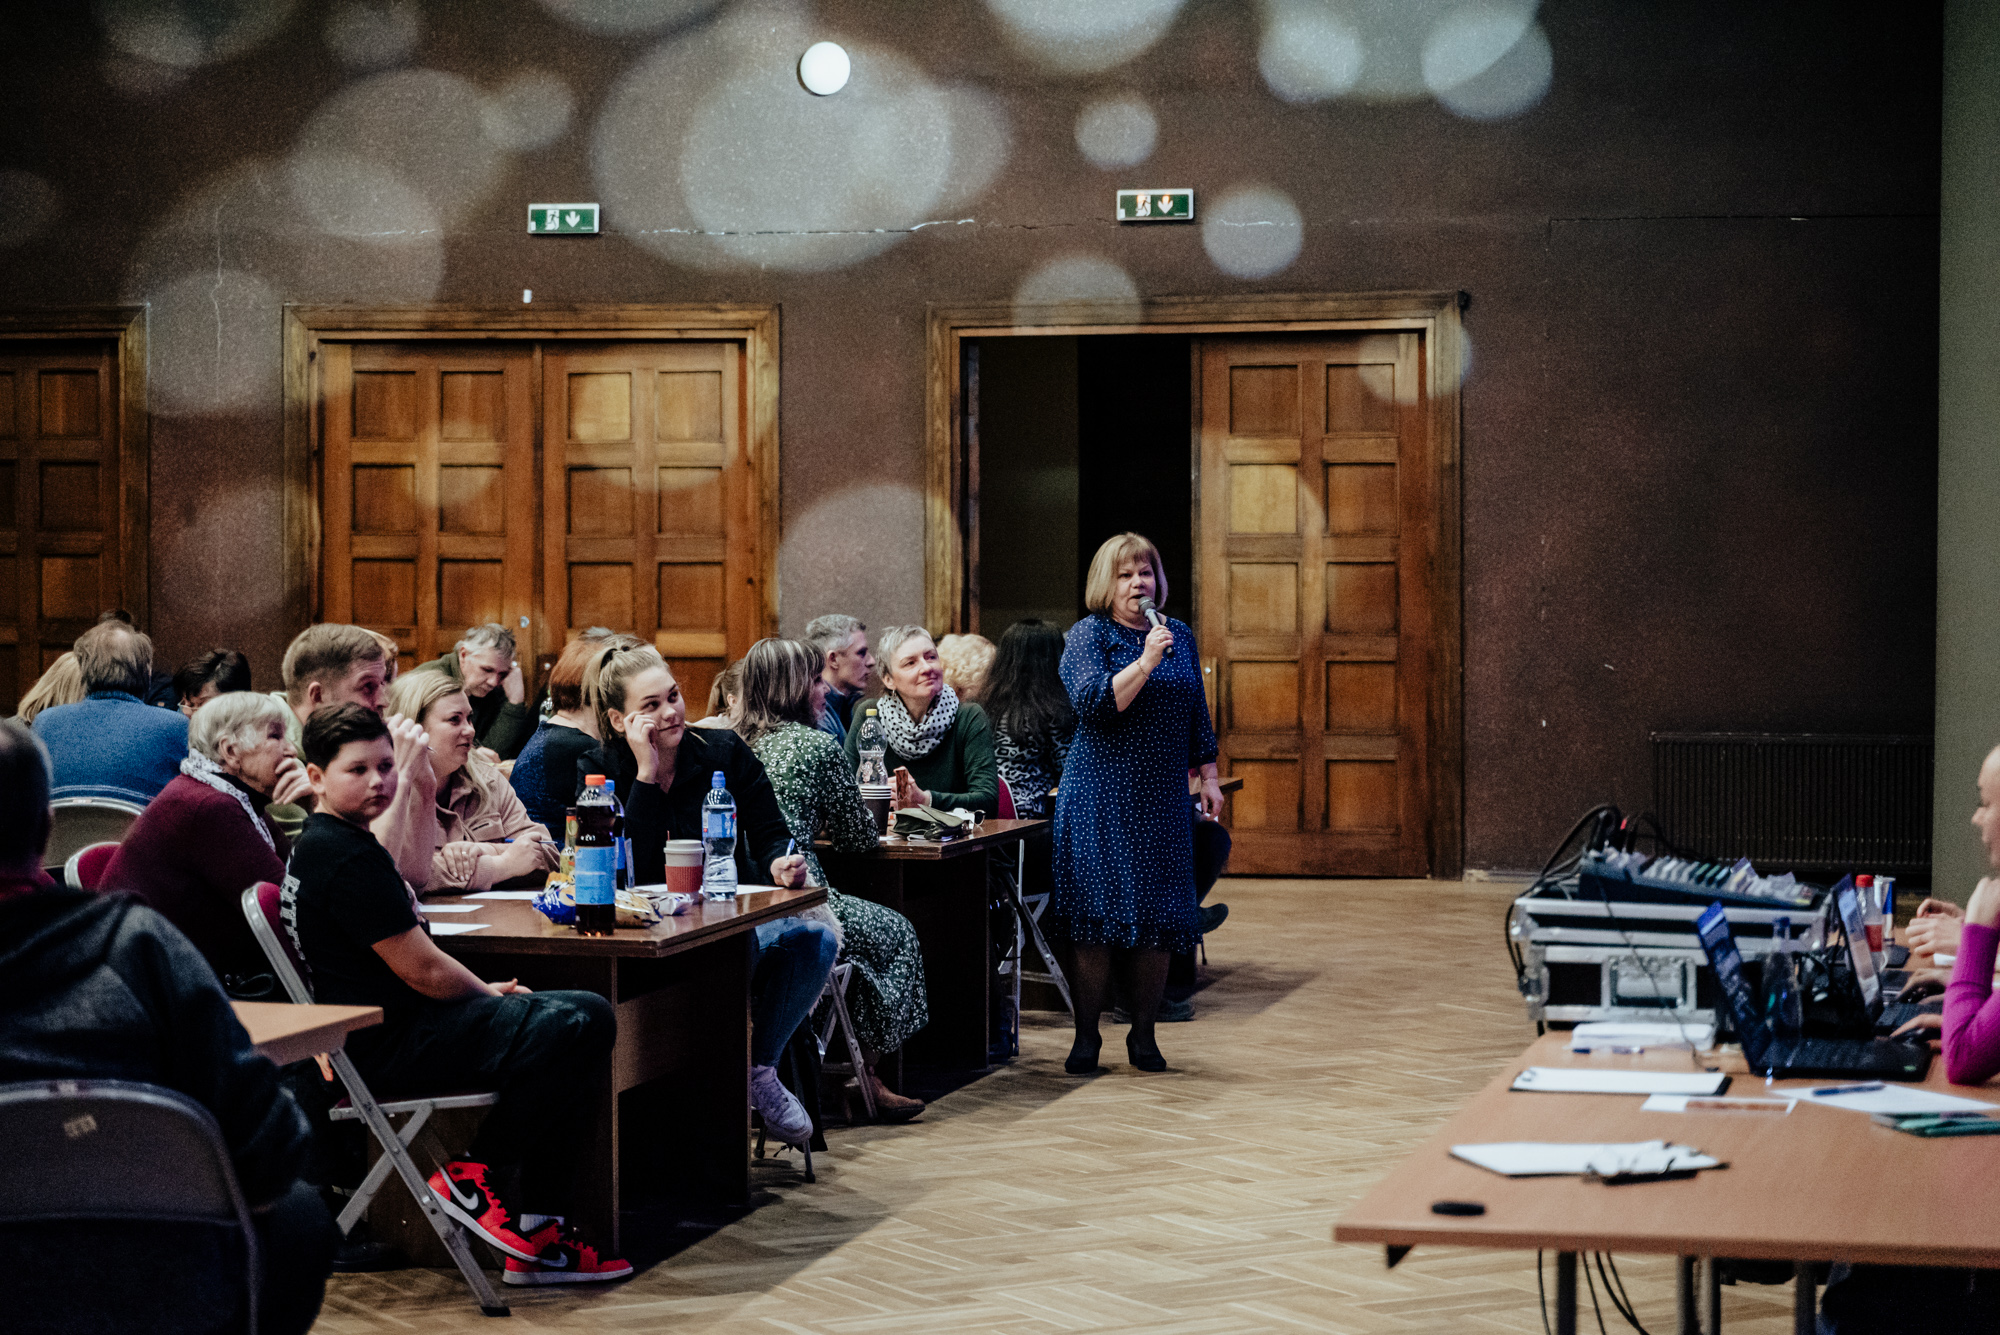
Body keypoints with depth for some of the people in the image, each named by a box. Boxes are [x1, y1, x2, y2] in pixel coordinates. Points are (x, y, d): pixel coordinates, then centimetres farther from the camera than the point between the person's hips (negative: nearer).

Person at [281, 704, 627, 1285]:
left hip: (388, 1027, 11)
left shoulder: (316, 845, 17)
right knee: (583, 1022, -22)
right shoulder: (350, 857, -18)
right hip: (390, 1043, -11)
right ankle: (475, 1176, -7)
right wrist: (491, 995, 0)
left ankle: (537, 1236, 11)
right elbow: (422, 969, -19)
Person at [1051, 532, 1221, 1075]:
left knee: (1158, 919, 2)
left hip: (1163, 800, 4)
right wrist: (1146, 660, -23)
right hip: (1099, 799, -4)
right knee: (1096, 916, -5)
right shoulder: (1088, 634, -2)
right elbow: (1093, 703, -17)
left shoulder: (1179, 635, 12)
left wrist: (1208, 776, 13)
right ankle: (1086, 1036, 5)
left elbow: (1197, 715, 18)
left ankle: (1143, 1033, 13)